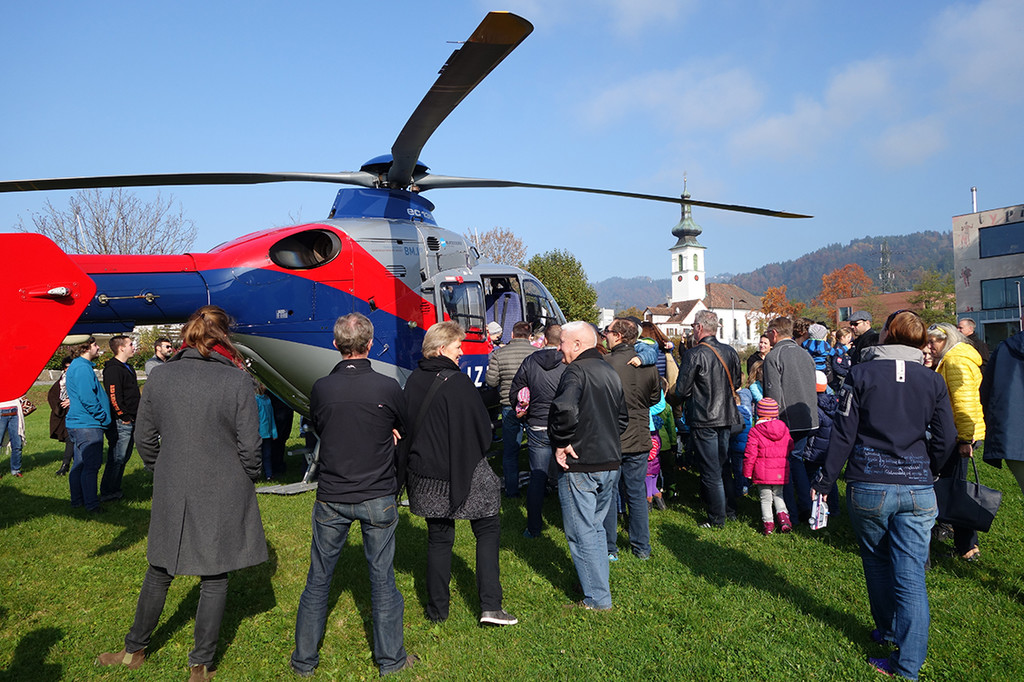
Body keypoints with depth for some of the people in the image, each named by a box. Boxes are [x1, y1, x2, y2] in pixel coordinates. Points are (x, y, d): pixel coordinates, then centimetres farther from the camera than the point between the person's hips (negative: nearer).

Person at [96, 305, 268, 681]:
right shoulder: (237, 380, -14)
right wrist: (246, 483, 7)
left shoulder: (160, 377, -3)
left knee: (159, 573, 22)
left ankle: (134, 650, 39)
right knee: (214, 579, 12)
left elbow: (144, 438, 4)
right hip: (223, 497, -3)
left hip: (171, 496, 3)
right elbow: (249, 446, -11)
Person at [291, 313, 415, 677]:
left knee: (318, 578, 15)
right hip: (379, 499, -1)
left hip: (331, 498, 1)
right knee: (382, 578, 11)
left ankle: (304, 660, 28)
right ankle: (390, 658, 24)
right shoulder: (388, 387, -13)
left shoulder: (320, 388, -8)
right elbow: (406, 431, 3)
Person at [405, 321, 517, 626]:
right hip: (466, 473, -5)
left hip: (426, 474, 5)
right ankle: (490, 606, 5)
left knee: (438, 538, 16)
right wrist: (477, 455, 7)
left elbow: (406, 424, 10)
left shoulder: (414, 381, 0)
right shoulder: (459, 382, -18)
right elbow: (482, 427, -12)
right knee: (487, 531, 10)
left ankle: (437, 609, 23)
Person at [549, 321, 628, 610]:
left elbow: (565, 410, -34)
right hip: (610, 463, 9)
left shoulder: (576, 372, -16)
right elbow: (623, 417, 20)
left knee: (582, 533, 2)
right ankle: (599, 585, 32)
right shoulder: (610, 372, 11)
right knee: (596, 527, 21)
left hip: (579, 466, -8)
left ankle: (597, 599, 10)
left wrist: (562, 443, -20)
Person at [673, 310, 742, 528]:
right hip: (727, 418, 7)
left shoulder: (694, 355, -17)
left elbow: (681, 391, -13)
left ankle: (717, 519, 9)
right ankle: (731, 511, 29)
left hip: (704, 420, -7)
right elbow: (736, 383, 14)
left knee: (711, 472, 2)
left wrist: (689, 395, 7)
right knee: (724, 466, 19)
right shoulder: (730, 352, 3)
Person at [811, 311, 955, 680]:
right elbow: (946, 439, 3)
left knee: (877, 562, 19)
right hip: (917, 490, 2)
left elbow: (843, 434, -7)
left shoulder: (861, 373, -5)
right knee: (911, 574, 4)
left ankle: (888, 630, 37)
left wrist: (825, 481, -1)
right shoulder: (933, 380, 2)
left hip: (868, 487, -1)